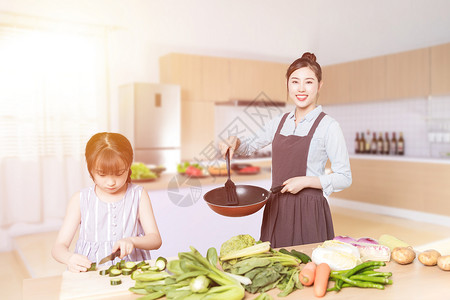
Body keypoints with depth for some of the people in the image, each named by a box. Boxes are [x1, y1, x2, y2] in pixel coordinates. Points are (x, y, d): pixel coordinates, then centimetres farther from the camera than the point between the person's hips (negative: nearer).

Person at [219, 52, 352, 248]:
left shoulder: (328, 126, -6)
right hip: (276, 209, 5)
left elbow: (344, 178, -5)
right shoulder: (279, 122, 9)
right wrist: (234, 143, 3)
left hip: (309, 210, -4)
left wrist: (306, 181, -16)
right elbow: (251, 147, 23)